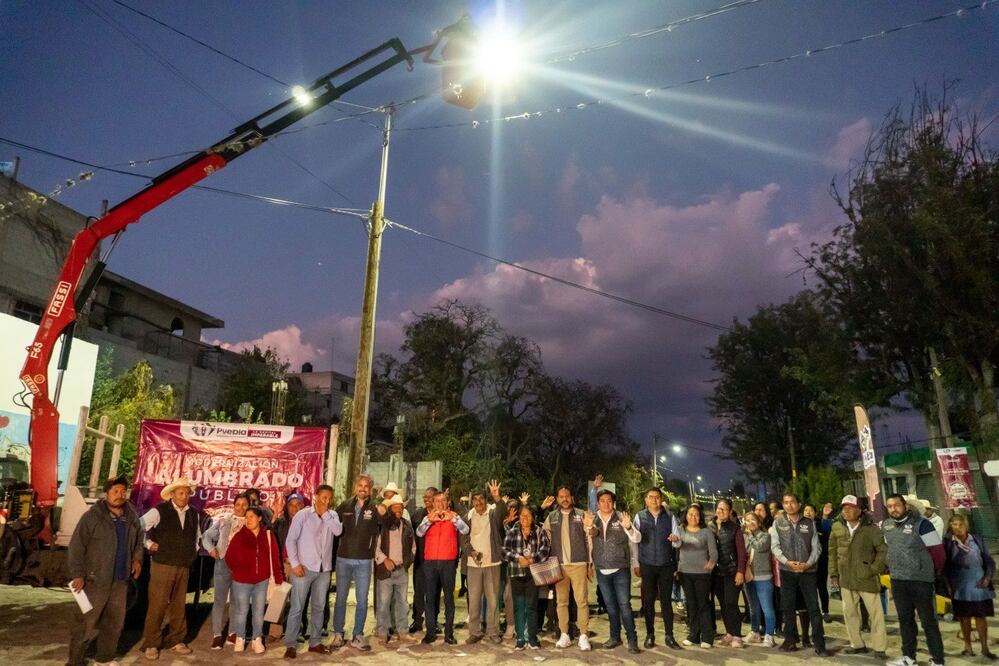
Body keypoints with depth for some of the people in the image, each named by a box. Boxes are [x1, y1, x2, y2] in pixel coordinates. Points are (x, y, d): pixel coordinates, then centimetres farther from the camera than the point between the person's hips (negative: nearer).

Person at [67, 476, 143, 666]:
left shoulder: (132, 518, 8)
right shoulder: (92, 516, -10)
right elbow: (76, 546, -12)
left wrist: (137, 559, 5)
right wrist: (77, 574, -16)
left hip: (120, 580, 6)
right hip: (95, 580, -6)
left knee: (115, 622, 14)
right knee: (86, 623, -1)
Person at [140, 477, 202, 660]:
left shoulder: (194, 514, 8)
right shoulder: (159, 511, -8)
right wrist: (149, 544, -6)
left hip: (184, 567, 5)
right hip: (162, 565, -5)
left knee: (179, 605, 10)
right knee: (157, 605, -3)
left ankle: (175, 641, 22)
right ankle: (151, 644, 10)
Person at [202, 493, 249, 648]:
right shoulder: (223, 520, 2)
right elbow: (207, 536, 9)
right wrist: (211, 548, -7)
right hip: (224, 563, 0)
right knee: (220, 600, 2)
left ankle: (233, 632, 23)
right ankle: (217, 635, 12)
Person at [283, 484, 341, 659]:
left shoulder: (332, 515, 6)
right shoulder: (302, 515, -4)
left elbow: (338, 531, -14)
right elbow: (290, 540, -5)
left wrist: (325, 513, -11)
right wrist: (295, 563, -11)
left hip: (324, 569, 4)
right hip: (304, 567, -4)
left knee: (318, 607, 12)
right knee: (297, 608, 0)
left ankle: (315, 642, 22)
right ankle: (290, 644, 10)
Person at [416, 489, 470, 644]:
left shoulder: (454, 517, 3)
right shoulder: (428, 518, 8)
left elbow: (465, 530, -12)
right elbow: (419, 533, -8)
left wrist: (452, 518, -26)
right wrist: (430, 520, -23)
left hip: (448, 562, -1)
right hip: (430, 562, 1)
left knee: (449, 597, 3)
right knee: (430, 597, 5)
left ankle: (449, 633, 10)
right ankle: (430, 632, 12)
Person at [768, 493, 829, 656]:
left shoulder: (809, 523, 4)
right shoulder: (778, 522, 2)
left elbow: (816, 547, 2)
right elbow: (775, 546, -1)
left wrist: (808, 564, -12)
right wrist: (787, 562, -15)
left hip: (807, 570, 0)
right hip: (787, 570, 0)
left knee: (814, 607, 0)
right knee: (788, 607, 7)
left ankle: (819, 643, 7)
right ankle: (790, 640, 18)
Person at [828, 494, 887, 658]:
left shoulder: (871, 528, -7)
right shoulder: (837, 527, 4)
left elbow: (883, 550, -5)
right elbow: (832, 551, 9)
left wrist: (874, 569, -11)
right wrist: (833, 573, 7)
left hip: (867, 578, -4)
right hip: (846, 578, 4)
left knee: (875, 613, 2)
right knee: (849, 612, 11)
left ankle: (879, 648, 13)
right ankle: (857, 644, 24)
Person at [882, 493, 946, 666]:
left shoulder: (921, 524, -14)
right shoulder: (886, 525, 3)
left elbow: (938, 551, -9)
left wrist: (933, 572, 4)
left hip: (920, 580, -5)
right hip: (897, 580, 5)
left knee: (928, 621, 4)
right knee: (905, 620, 15)